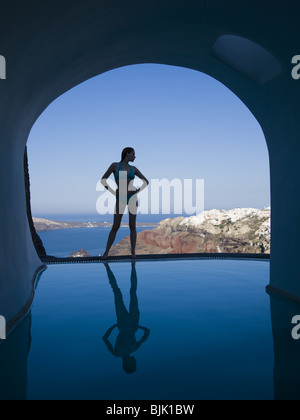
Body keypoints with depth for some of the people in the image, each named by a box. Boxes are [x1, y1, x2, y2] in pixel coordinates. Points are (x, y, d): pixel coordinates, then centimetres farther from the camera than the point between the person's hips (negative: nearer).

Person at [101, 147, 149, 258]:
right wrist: (114, 193, -9)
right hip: (120, 199, -2)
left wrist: (138, 191, -2)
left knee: (132, 226, 1)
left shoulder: (133, 168, 10)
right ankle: (106, 252, 7)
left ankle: (133, 252, 8)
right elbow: (103, 180, -2)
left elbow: (146, 181, 15)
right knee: (115, 227, -4)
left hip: (132, 197, 3)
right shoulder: (115, 165, -1)